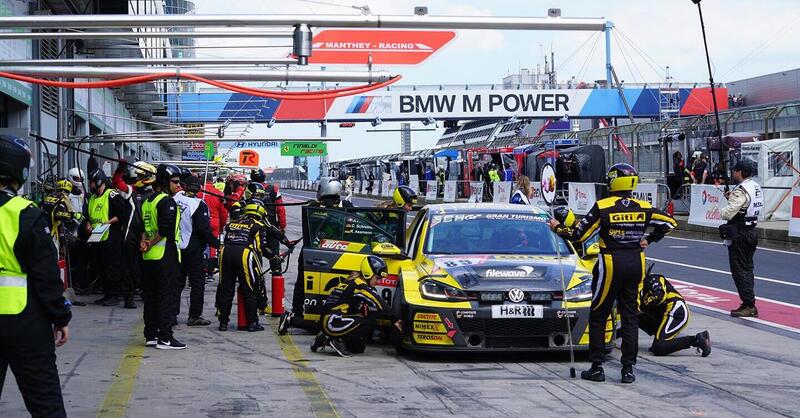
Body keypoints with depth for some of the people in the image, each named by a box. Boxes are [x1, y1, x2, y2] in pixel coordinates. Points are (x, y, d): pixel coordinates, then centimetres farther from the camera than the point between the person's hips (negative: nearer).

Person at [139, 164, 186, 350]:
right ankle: (165, 338, -4)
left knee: (151, 296, 12)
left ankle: (151, 335, 17)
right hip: (165, 256, -9)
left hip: (149, 257, 9)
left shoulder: (148, 200, 15)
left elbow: (143, 226, 14)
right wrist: (151, 244, -11)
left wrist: (144, 242, -2)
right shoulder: (167, 201, -14)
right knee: (165, 297, -5)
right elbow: (166, 229, -23)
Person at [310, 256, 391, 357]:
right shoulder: (358, 284, -12)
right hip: (333, 322, -10)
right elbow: (380, 305, -18)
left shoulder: (352, 282, 18)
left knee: (359, 348, 19)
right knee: (370, 322, -17)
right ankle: (338, 341, -11)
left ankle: (326, 338, 16)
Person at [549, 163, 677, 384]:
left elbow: (579, 235, -8)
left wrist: (558, 228, 8)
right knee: (630, 316, 10)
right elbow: (669, 222, 11)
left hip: (611, 264, -4)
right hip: (636, 264, 4)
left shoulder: (602, 207, -11)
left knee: (598, 316, 7)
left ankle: (597, 367, 6)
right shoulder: (643, 208, 2)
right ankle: (628, 368, 8)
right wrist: (649, 240, 19)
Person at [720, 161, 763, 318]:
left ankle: (749, 305, -6)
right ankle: (749, 305, 21)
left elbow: (727, 214, -25)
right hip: (751, 231, 9)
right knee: (747, 268, 16)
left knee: (740, 270, -4)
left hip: (739, 234, -9)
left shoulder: (741, 191, -20)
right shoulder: (756, 187, 9)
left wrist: (723, 212, -3)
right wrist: (731, 197, 8)